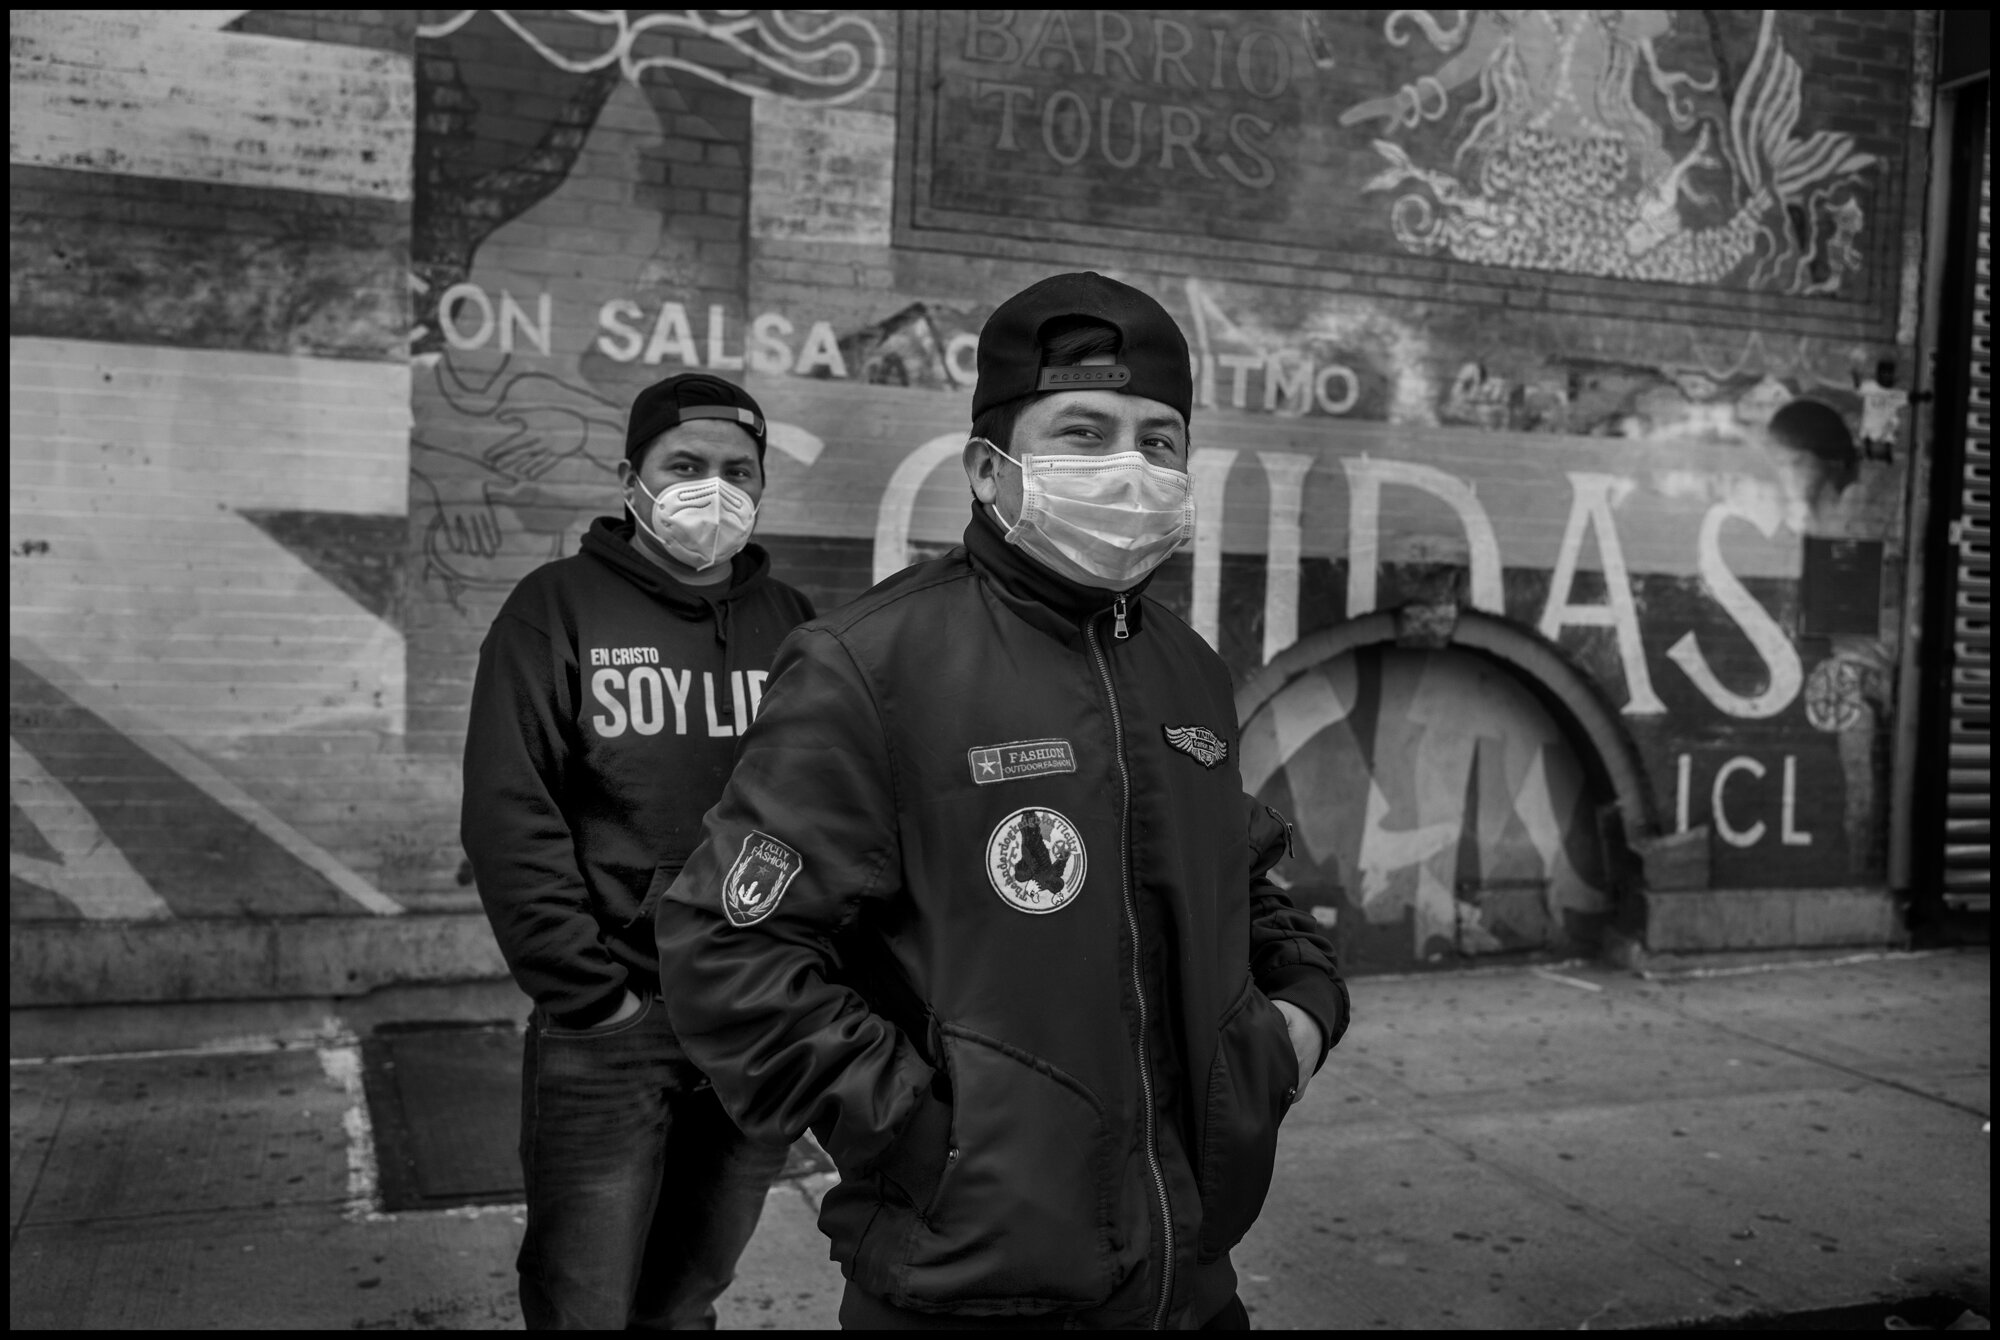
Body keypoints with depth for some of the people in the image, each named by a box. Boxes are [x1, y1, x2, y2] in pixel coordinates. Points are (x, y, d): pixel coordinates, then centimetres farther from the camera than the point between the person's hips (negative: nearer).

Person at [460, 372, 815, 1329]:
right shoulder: (560, 607, -4)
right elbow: (509, 819, -9)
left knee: (687, 1300, 16)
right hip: (608, 1034, -3)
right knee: (583, 1306, 6)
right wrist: (592, 998, -12)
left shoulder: (789, 622, 7)